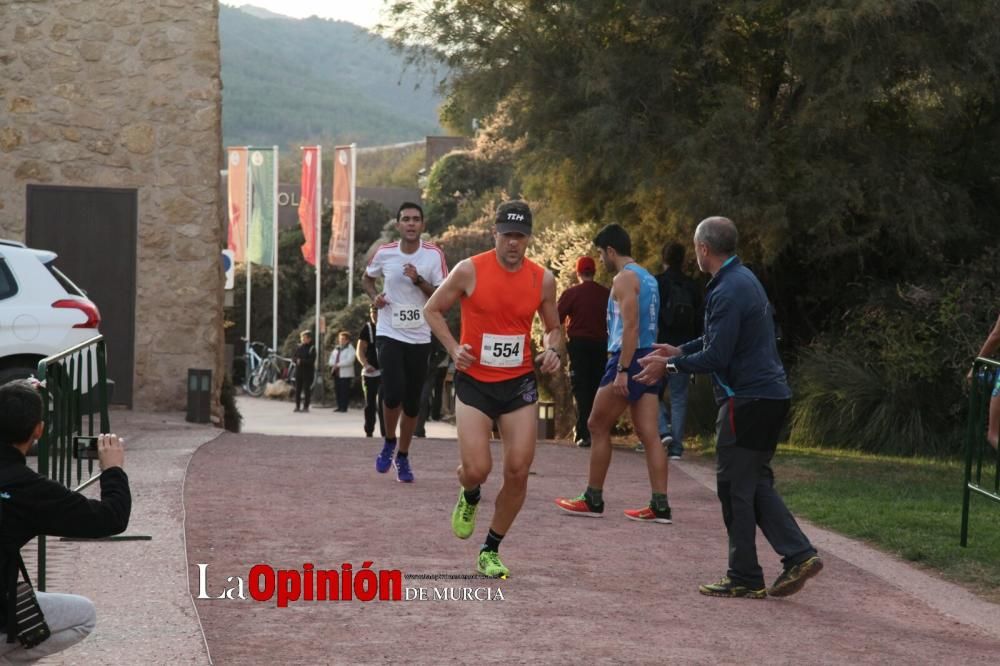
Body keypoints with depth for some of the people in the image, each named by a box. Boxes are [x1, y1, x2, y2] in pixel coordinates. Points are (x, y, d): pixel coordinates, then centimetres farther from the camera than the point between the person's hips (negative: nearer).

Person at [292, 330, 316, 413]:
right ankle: (297, 406, 11)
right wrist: (297, 360, -13)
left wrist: (301, 361, -17)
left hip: (308, 371, -5)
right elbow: (294, 356, 8)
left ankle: (306, 407, 2)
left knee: (307, 389, -3)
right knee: (297, 389, 4)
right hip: (299, 371, 5)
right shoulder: (298, 347, 10)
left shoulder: (312, 348, -5)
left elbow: (311, 360, -13)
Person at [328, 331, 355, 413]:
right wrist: (333, 364, -5)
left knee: (345, 391, -9)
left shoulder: (350, 349, -3)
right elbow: (332, 359, 18)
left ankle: (344, 407, -7)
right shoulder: (336, 349, 19)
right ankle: (339, 407, 10)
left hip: (345, 374, -7)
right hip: (336, 373, 7)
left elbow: (349, 361, -15)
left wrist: (338, 364, -19)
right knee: (337, 391, 5)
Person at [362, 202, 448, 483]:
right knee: (393, 394, -18)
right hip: (389, 333, -1)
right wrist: (374, 296, -3)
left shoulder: (434, 255, -5)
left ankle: (403, 457, 23)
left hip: (419, 337, 1)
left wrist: (418, 281, -20)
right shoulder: (384, 253, -2)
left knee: (412, 403, 6)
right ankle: (389, 442, 9)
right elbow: (367, 278, 17)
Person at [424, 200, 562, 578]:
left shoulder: (542, 279, 0)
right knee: (476, 469, -14)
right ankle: (469, 498, 26)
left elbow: (553, 327, 15)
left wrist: (552, 351, -7)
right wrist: (452, 347, -11)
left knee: (519, 471, -4)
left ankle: (491, 551, 14)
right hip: (474, 381, -2)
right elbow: (433, 310, 4)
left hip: (519, 384, 3)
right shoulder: (470, 271, -9)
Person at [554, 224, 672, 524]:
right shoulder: (648, 278, 19)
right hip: (649, 358, 9)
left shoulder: (624, 278, -10)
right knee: (649, 434, 3)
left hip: (629, 358, -9)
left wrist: (622, 370, -23)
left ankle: (593, 500, 8)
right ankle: (660, 506, -3)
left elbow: (631, 325, -19)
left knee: (598, 426, 3)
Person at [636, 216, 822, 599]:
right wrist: (679, 351, 23)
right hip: (771, 395, 10)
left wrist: (670, 365, -10)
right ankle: (799, 555, 5)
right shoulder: (744, 279, 15)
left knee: (735, 487, -1)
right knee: (756, 483, 14)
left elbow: (716, 357, -22)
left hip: (747, 400, -10)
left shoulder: (727, 292, -18)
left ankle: (744, 578, 4)